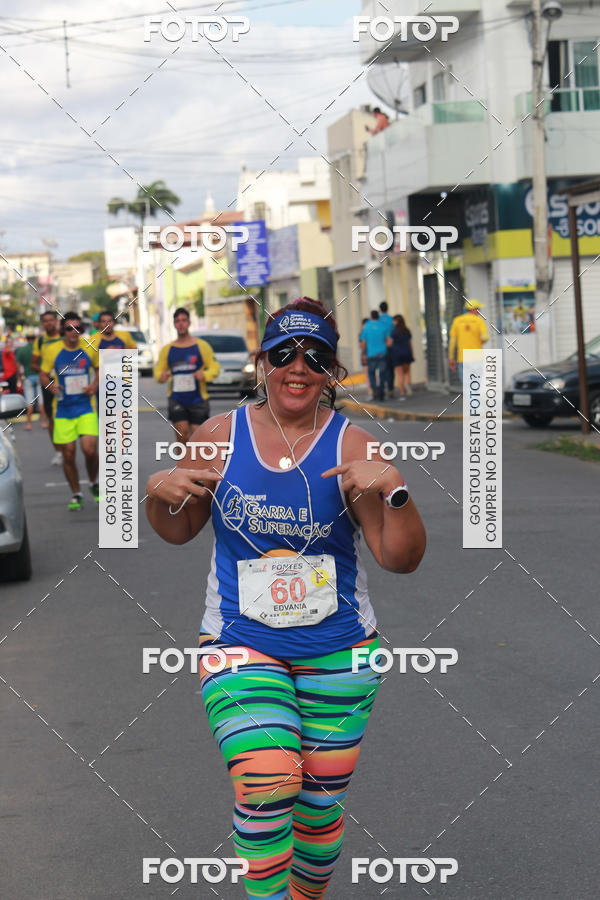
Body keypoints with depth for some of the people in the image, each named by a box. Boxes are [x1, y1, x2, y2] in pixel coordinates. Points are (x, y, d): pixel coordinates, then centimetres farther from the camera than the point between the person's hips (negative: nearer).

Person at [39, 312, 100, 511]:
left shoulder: (90, 349, 1)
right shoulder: (52, 351, -2)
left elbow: (99, 368, 16)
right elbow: (43, 375, 7)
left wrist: (95, 385, -3)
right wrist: (50, 385, -15)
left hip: (86, 408, 0)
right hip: (63, 410, 0)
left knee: (89, 449, -15)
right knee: (68, 455, 1)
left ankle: (94, 483, 15)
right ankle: (76, 494, 20)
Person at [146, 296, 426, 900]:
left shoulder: (352, 446, -5)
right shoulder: (218, 436, -1)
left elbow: (401, 558, -8)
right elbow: (178, 532, 13)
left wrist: (393, 490, -24)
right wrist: (161, 494, -8)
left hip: (339, 648, 1)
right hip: (241, 642, -1)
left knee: (322, 799, 9)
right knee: (265, 785, -20)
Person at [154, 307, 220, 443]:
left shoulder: (201, 346, 4)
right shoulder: (167, 349, 10)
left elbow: (215, 367, 3)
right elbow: (158, 369, 15)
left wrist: (205, 375, -18)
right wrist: (161, 376, -9)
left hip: (198, 399, -1)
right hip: (176, 399, 1)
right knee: (182, 433, -16)